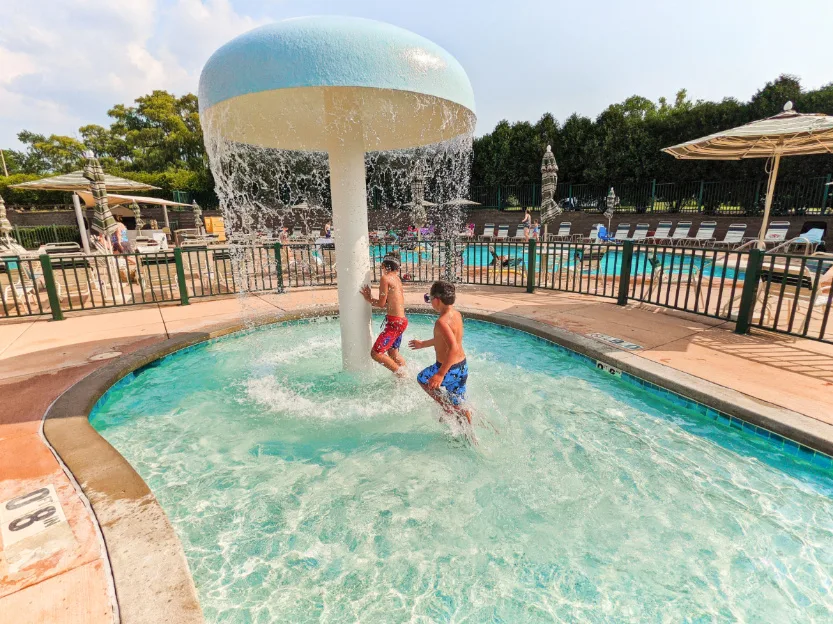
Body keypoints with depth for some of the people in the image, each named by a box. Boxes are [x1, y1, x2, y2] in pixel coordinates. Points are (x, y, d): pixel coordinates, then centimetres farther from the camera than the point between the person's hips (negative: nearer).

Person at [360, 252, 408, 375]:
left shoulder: (385, 278, -11)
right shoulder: (397, 279, 14)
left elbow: (381, 304, -12)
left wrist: (368, 299, 5)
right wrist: (371, 299, 16)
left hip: (394, 322, -9)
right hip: (402, 321, 9)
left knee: (375, 353, -7)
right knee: (393, 353, 23)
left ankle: (402, 374, -4)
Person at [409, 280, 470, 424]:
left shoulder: (442, 322, -24)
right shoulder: (457, 314, 4)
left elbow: (454, 347, -37)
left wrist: (440, 374, -38)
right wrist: (423, 344, 31)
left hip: (449, 369, -8)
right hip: (462, 366, 8)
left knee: (422, 379, 21)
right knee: (459, 406, 21)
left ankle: (448, 408, 17)